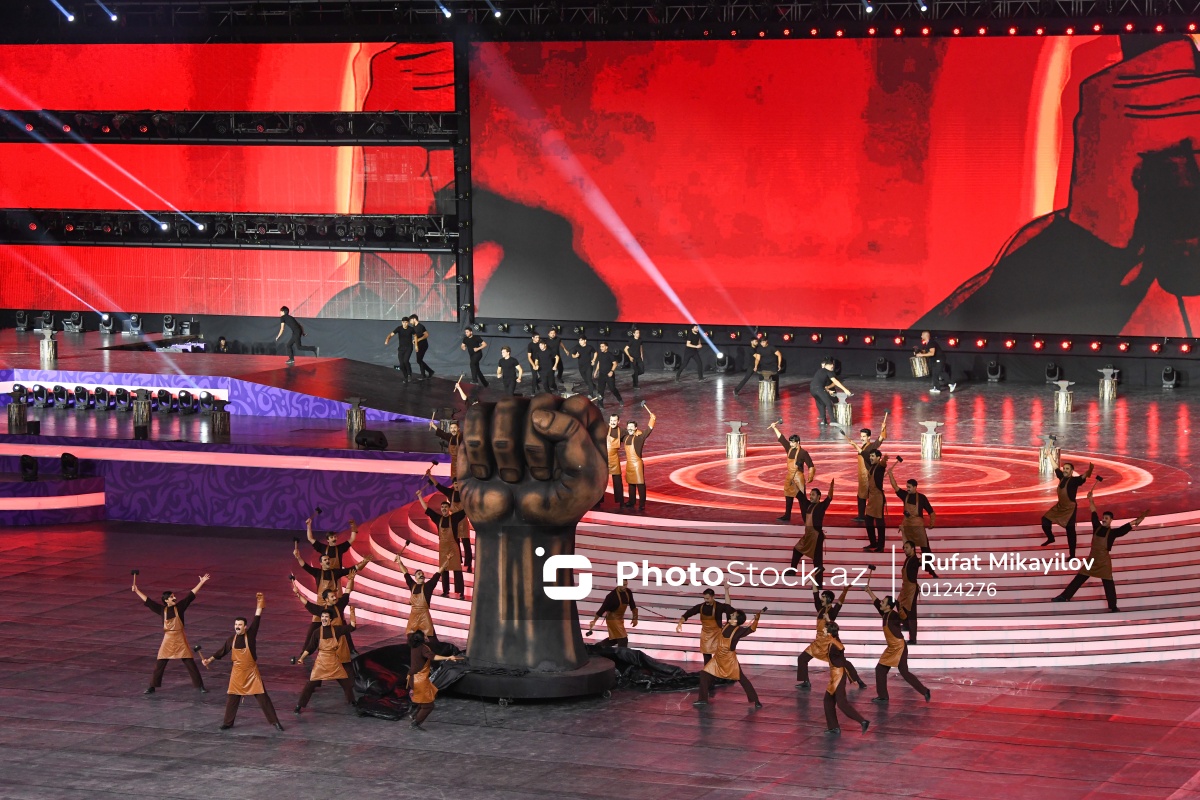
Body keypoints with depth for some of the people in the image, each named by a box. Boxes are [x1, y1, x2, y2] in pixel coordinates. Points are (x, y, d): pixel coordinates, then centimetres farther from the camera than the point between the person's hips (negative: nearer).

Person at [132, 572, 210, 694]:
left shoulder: (180, 606, -4)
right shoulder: (162, 609, -1)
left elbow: (191, 594, -5)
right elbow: (147, 601, 2)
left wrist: (201, 583, -8)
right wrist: (136, 591, 1)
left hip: (180, 639, -1)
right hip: (168, 639, 1)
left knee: (190, 663, 0)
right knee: (159, 664, 4)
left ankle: (200, 686, 7)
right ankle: (152, 687, 17)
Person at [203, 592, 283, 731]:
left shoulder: (250, 635, -11)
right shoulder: (231, 639, -1)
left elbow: (256, 620, -18)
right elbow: (222, 652, 12)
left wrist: (259, 605, -26)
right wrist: (209, 660, 9)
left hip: (252, 672, -3)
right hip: (237, 672, 3)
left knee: (262, 696, -1)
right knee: (232, 698, 7)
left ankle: (274, 721, 5)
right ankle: (228, 722, 21)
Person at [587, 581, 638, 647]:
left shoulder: (628, 592, -6)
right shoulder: (612, 595, -27)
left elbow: (632, 605, 5)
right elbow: (603, 608, -24)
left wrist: (635, 618, 5)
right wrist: (594, 621, -20)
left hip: (620, 618, 8)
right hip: (612, 618, -8)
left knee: (615, 639, 20)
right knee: (623, 639, -11)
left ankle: (597, 646, 36)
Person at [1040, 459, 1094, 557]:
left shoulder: (1074, 480, -20)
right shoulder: (1062, 477, 0)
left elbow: (1083, 477, -39)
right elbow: (1056, 467, 17)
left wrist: (1089, 470, -61)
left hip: (1070, 508, -7)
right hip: (1059, 506, 7)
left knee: (1070, 532, -1)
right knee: (1045, 520, 12)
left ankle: (1072, 555, 6)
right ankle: (1050, 538, 40)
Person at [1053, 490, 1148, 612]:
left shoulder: (1113, 532, -6)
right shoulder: (1097, 528, 5)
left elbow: (1128, 526, -13)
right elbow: (1094, 513, 13)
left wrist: (1139, 519, -23)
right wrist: (1091, 500, 16)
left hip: (1104, 560, -4)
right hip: (1092, 558, 4)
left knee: (1108, 583, 0)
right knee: (1079, 578, 6)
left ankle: (1113, 607, 4)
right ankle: (1064, 596, 8)